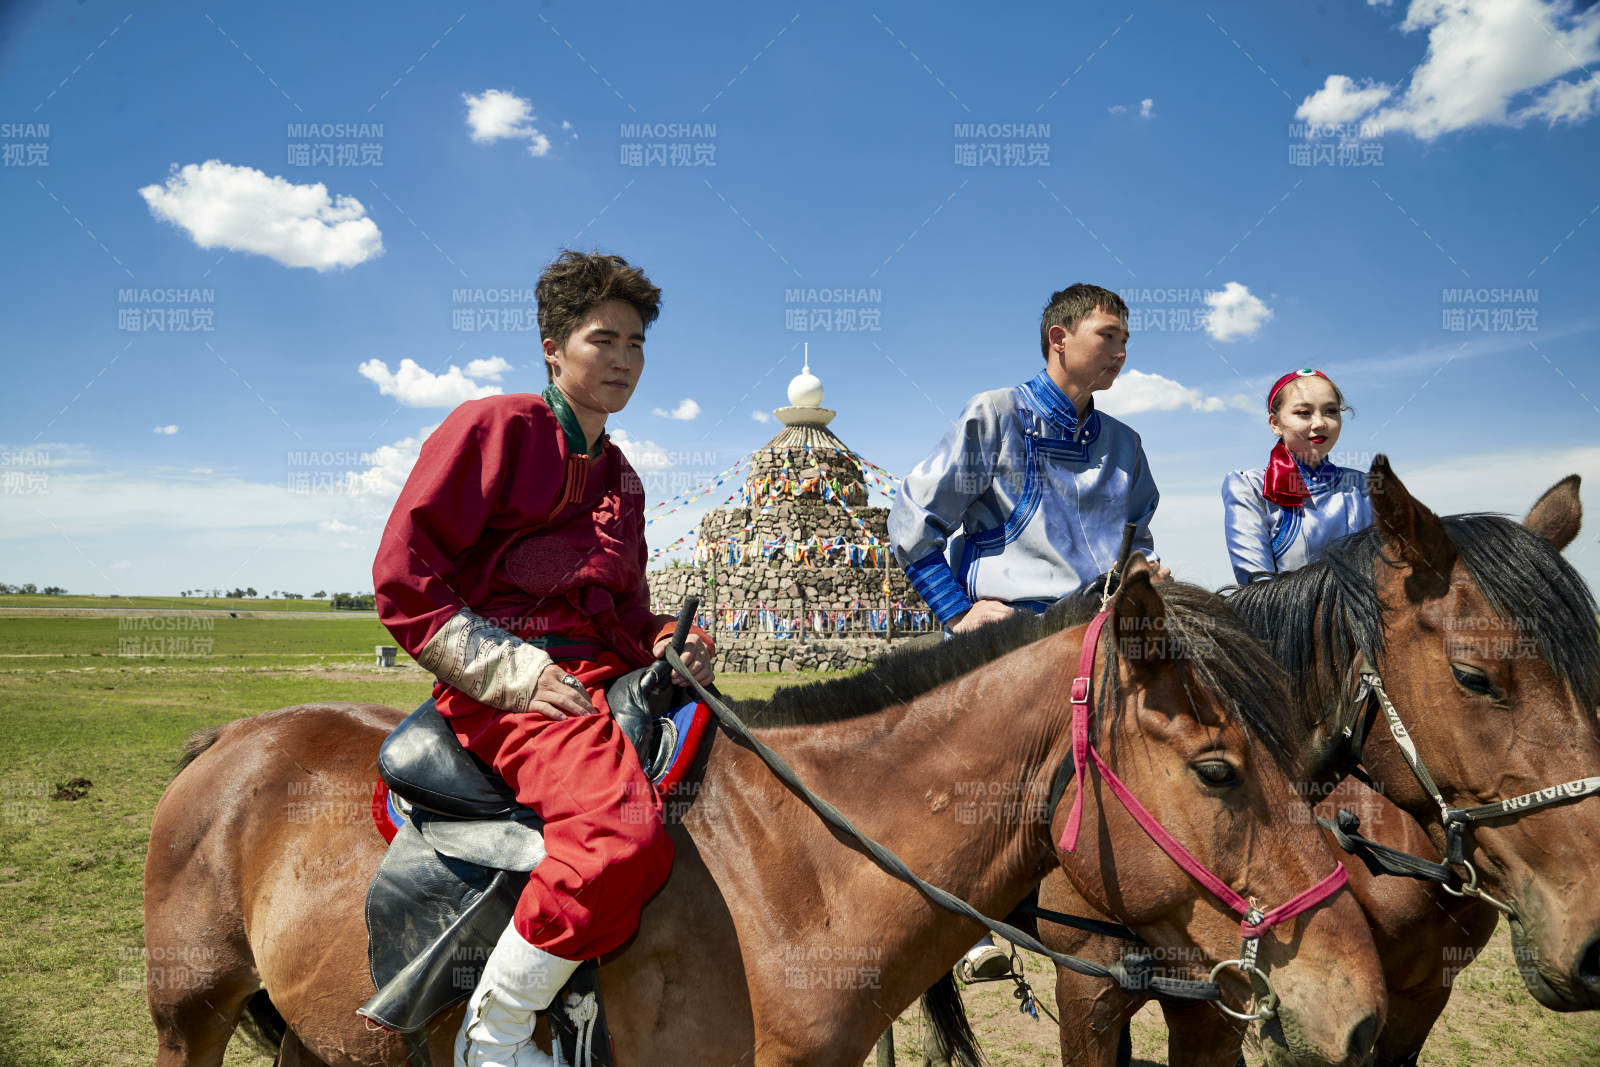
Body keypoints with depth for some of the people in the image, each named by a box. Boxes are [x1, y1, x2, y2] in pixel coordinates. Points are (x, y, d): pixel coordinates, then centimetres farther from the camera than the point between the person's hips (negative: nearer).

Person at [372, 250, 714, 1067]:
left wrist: (670, 645, 5)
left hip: (608, 682, 8)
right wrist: (509, 671, -14)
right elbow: (403, 576, -7)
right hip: (505, 686, -8)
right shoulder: (496, 426, 0)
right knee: (624, 833, -33)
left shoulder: (619, 477, 23)